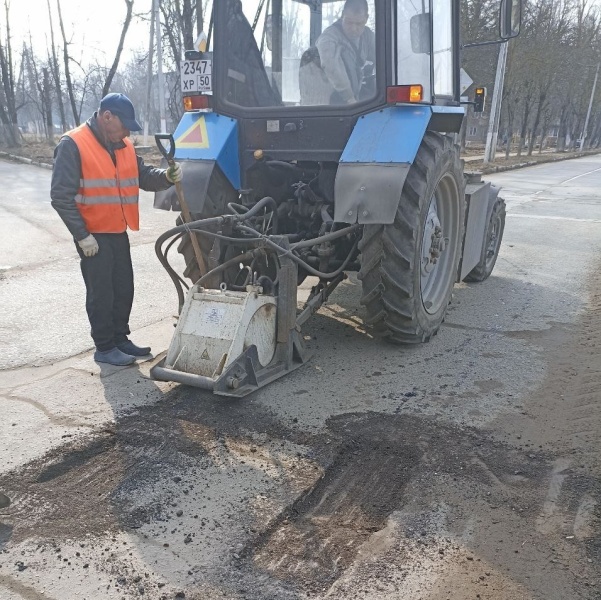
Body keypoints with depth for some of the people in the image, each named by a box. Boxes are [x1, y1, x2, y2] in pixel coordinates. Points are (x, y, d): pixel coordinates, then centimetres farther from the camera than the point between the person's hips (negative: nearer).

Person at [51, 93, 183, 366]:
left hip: (118, 232, 7)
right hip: (93, 235, -7)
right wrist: (82, 235, -19)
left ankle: (120, 338, 30)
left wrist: (167, 176, -14)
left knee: (124, 289, 15)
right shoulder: (72, 145, -15)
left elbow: (143, 176, 7)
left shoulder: (124, 145, 7)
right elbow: (61, 196, -17)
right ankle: (104, 348, 14)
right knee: (101, 293, 1)